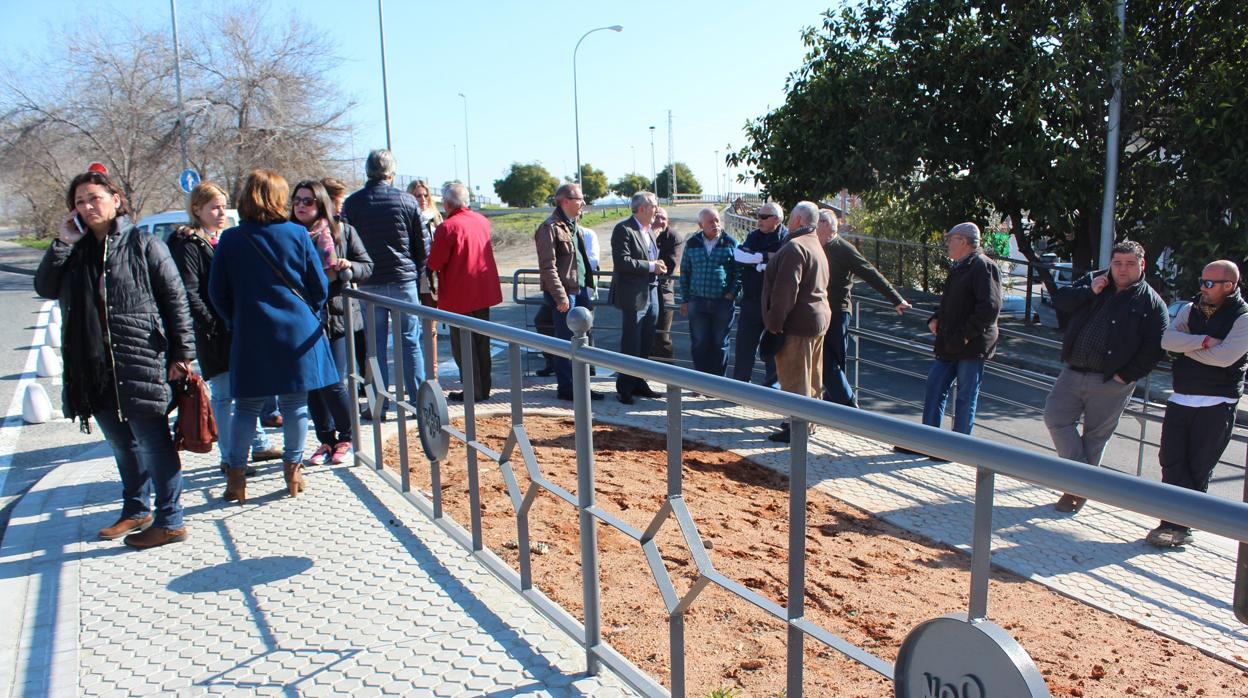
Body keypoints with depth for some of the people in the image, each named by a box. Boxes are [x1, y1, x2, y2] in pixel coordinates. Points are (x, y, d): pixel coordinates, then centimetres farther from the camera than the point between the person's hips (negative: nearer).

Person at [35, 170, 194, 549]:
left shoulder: (144, 244, -5)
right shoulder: (76, 250, 13)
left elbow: (175, 301, -6)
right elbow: (45, 288, 8)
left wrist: (181, 353, -10)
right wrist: (61, 243, -2)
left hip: (141, 364, -6)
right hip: (95, 368, 7)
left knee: (154, 443, 0)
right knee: (122, 444, 18)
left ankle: (170, 521, 8)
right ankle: (136, 510, 33)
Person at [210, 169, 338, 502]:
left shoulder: (230, 240, -2)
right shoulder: (297, 234, -5)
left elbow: (218, 293, 3)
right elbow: (319, 287, -1)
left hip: (250, 336, 1)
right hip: (297, 333, -1)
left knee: (247, 405, 11)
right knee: (295, 403, 7)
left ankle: (236, 473, 13)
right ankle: (293, 469, 15)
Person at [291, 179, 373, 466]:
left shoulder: (343, 232, 2)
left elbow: (367, 266, 6)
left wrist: (348, 267, -15)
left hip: (337, 316, -2)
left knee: (332, 384, -4)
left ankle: (346, 439, 16)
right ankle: (325, 440, 23)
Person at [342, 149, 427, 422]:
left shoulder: (351, 203, 0)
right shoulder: (407, 201, 0)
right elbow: (421, 247, 3)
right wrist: (417, 278, 13)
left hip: (369, 284, 0)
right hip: (404, 280, 0)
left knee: (375, 345, 7)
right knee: (410, 342, 6)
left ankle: (379, 407, 9)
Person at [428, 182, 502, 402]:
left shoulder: (447, 227, -18)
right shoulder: (482, 220, 4)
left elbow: (434, 263, -14)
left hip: (460, 296, -7)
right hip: (484, 291, 7)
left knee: (462, 344, 4)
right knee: (481, 342, 15)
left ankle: (473, 390, 6)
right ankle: (484, 388, 22)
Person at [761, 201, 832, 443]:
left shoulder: (794, 247, -17)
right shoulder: (816, 246, 17)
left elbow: (785, 290, -23)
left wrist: (774, 322, -19)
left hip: (798, 323, -10)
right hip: (819, 317, 11)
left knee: (794, 377, -5)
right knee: (811, 376, 17)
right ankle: (807, 422, 28)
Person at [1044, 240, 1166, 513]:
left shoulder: (1151, 303, -3)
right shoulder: (1094, 281, 9)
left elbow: (1154, 348, -8)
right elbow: (1060, 301, 3)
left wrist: (1126, 376, -14)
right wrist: (1089, 291, -11)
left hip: (1111, 383, -4)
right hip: (1073, 372, 4)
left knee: (1095, 435, 6)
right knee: (1055, 417, -4)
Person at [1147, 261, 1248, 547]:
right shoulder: (1191, 310, 9)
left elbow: (1225, 357, -19)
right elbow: (1167, 339, -6)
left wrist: (1186, 347, -7)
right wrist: (1204, 341, -17)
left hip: (1217, 405, -4)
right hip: (1180, 400, 5)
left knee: (1198, 469, 3)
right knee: (1171, 461, -2)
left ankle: (1179, 524, 11)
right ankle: (1177, 523, 3)